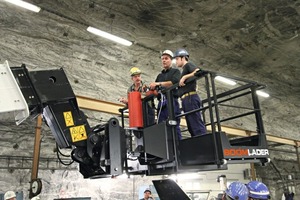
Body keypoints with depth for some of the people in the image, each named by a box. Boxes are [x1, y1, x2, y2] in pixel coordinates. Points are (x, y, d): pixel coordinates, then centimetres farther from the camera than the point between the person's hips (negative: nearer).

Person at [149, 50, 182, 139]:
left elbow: (175, 82, -8)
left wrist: (159, 84, -12)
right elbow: (155, 90, 22)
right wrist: (150, 88, 1)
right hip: (161, 103, 5)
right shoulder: (159, 75, 29)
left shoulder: (175, 71, 14)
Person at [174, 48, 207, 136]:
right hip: (186, 100, 9)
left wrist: (185, 77, -17)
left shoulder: (188, 65, 3)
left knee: (196, 124, -14)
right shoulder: (184, 70, 28)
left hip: (190, 97, -9)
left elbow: (198, 71, -17)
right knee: (191, 127, 6)